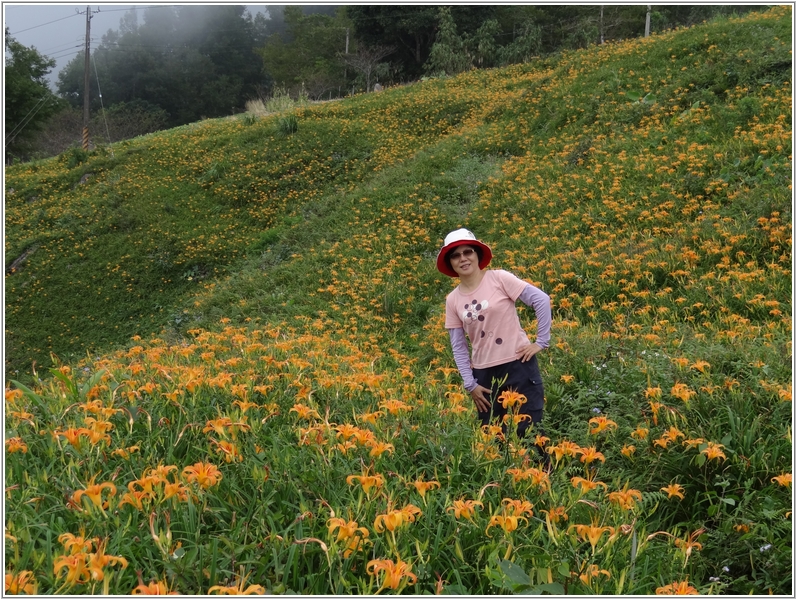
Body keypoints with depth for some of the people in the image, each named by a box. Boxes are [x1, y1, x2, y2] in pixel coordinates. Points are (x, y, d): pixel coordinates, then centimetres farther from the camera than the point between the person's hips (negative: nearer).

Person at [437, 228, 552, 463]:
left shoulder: (499, 278, -8)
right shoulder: (453, 300, 3)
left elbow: (542, 300, -10)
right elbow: (458, 346, 5)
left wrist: (541, 342, -10)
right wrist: (470, 384, 0)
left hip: (519, 365, -4)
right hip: (484, 374, 4)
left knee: (529, 431, -2)